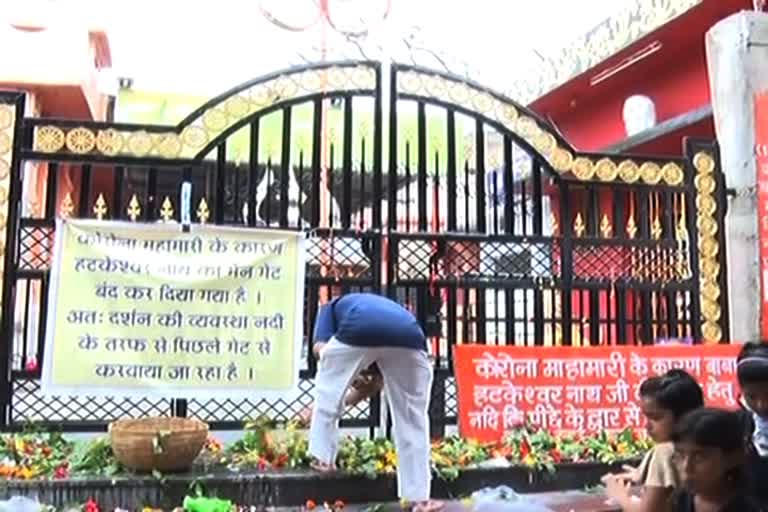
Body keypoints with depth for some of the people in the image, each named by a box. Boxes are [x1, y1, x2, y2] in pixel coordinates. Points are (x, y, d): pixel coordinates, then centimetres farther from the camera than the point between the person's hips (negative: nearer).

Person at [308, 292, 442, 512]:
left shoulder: (334, 306, 38)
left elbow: (321, 348, 16)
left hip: (359, 331, -3)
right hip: (409, 336, 3)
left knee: (328, 391, 29)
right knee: (412, 418, 18)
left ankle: (322, 458, 29)